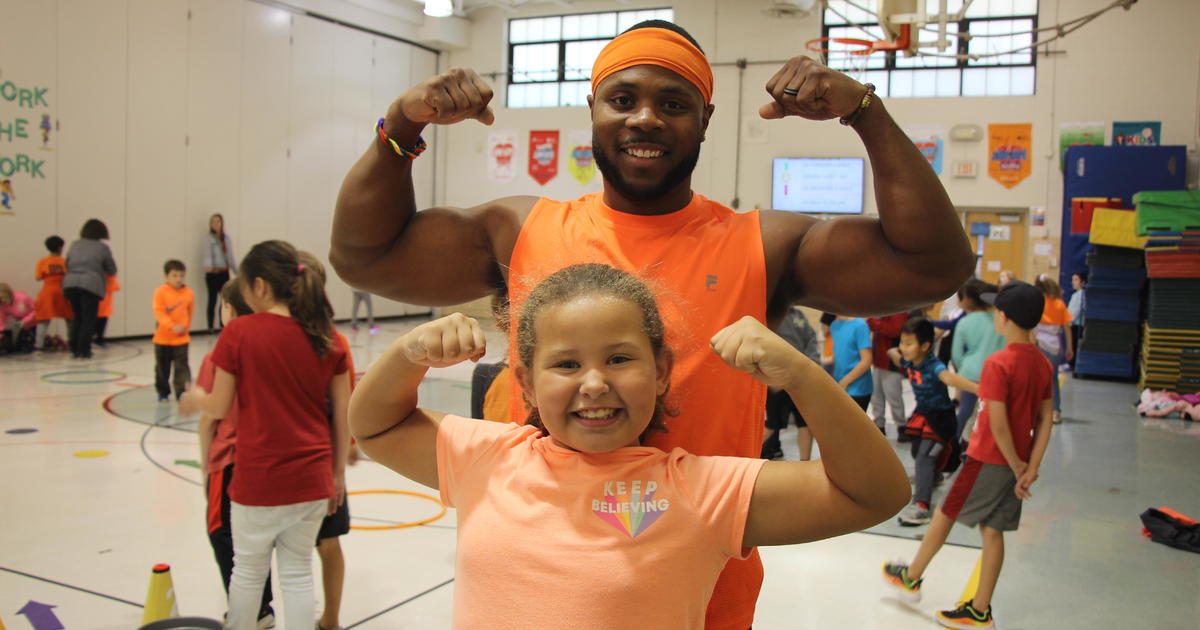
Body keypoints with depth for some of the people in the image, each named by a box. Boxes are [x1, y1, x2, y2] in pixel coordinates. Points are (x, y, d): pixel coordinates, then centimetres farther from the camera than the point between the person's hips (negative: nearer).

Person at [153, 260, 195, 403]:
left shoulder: (188, 293, -3)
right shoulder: (160, 292, -11)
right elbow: (159, 312, -17)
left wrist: (185, 327, 6)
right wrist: (172, 326, -28)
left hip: (181, 338, 0)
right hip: (162, 337, 0)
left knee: (182, 367, -5)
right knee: (162, 368, 14)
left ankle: (182, 393, -2)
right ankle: (163, 393, 30)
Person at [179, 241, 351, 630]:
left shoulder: (239, 332, -11)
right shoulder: (325, 335, -1)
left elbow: (220, 407, -5)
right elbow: (343, 413, 2)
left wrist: (195, 400, 18)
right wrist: (338, 472, 13)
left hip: (258, 480, -3)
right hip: (312, 478, 3)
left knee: (248, 571, 18)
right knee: (298, 573, 15)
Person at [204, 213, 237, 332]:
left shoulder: (227, 238, 10)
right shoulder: (208, 238, -4)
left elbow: (231, 255, 15)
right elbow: (208, 253, -18)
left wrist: (237, 271, 14)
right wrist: (208, 267, -36)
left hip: (224, 273, 5)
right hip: (212, 273, -5)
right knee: (212, 299, -4)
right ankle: (210, 327, 2)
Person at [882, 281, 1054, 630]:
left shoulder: (998, 363, -21)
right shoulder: (1043, 364, 3)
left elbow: (998, 424, -23)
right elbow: (1045, 420, 3)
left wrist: (1017, 466, -12)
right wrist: (1031, 468, 0)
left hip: (988, 458, -7)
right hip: (1017, 461, 7)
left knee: (946, 515, 11)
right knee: (992, 530, 13)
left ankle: (911, 578, 29)